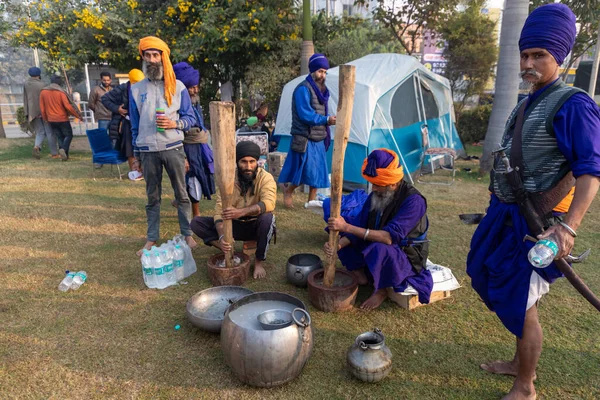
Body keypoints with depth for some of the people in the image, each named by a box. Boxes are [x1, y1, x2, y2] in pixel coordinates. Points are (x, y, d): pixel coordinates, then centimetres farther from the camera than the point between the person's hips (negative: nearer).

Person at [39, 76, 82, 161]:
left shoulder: (43, 92, 4)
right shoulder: (61, 92, -11)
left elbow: (42, 107, 7)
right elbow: (67, 106, -18)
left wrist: (45, 119, 18)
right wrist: (78, 115, -10)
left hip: (51, 120, 5)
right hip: (62, 119, -5)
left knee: (60, 137, 13)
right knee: (68, 135, 6)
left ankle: (64, 155, 5)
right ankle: (63, 149, -19)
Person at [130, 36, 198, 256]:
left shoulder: (177, 87, 2)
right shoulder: (136, 89, 7)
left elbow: (190, 118, 4)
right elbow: (135, 125, 10)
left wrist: (174, 124, -16)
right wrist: (136, 155, 8)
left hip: (173, 148, -1)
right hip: (148, 151, 1)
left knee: (181, 194, 7)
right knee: (153, 197, 10)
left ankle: (187, 234, 18)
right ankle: (151, 239, 19)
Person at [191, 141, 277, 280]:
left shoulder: (265, 178, -19)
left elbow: (269, 203, -38)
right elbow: (219, 211, -18)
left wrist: (241, 212, -53)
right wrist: (221, 236, -37)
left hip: (256, 226, -2)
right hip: (235, 225, 3)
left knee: (267, 218, -38)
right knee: (196, 223, -12)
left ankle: (259, 261, -15)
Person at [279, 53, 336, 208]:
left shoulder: (321, 89, 15)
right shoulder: (303, 89, -13)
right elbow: (305, 115, -22)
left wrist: (329, 119, -2)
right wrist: (326, 120, -26)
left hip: (319, 138, 8)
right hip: (305, 139, -8)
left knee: (318, 170, 9)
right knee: (304, 170, -6)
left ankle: (312, 200, 21)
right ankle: (288, 191, 20)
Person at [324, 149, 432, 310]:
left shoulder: (413, 200, -27)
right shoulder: (376, 196, -6)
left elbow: (389, 237, -36)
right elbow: (360, 229, -5)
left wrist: (347, 227, -38)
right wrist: (338, 245, -25)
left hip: (407, 257, -6)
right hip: (375, 250, 6)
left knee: (380, 249, -39)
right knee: (340, 238, -3)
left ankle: (382, 290, -10)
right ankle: (361, 274, 5)